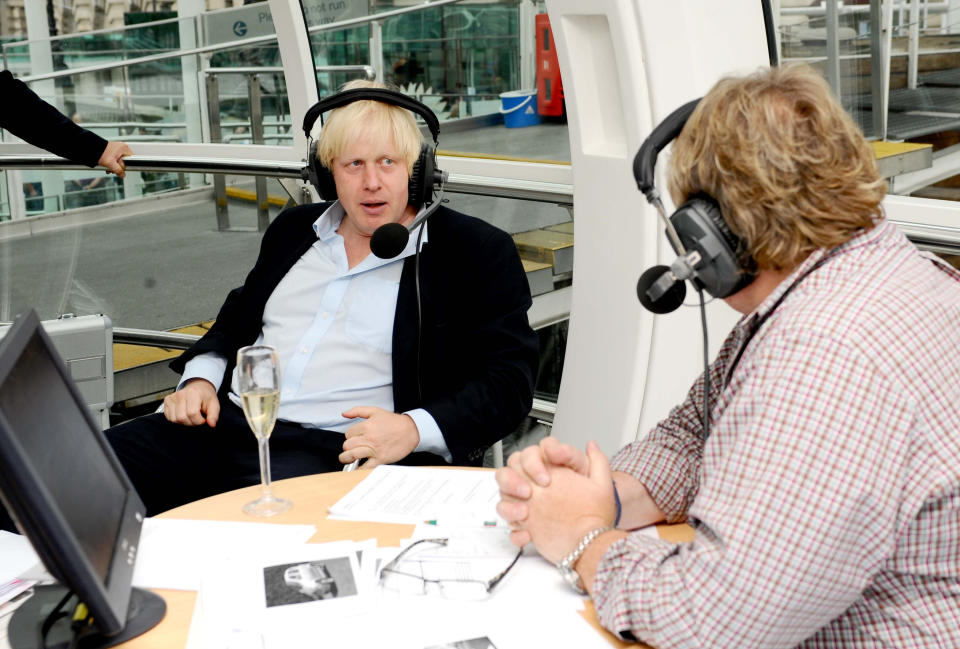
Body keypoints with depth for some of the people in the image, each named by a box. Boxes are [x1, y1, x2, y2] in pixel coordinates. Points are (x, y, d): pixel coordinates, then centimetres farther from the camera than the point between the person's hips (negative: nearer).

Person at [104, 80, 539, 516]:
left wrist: (413, 429, -18)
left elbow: (509, 379, -3)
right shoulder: (295, 229, 21)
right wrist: (200, 378, 10)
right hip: (227, 422, 6)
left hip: (336, 449, -5)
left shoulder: (477, 252, 2)